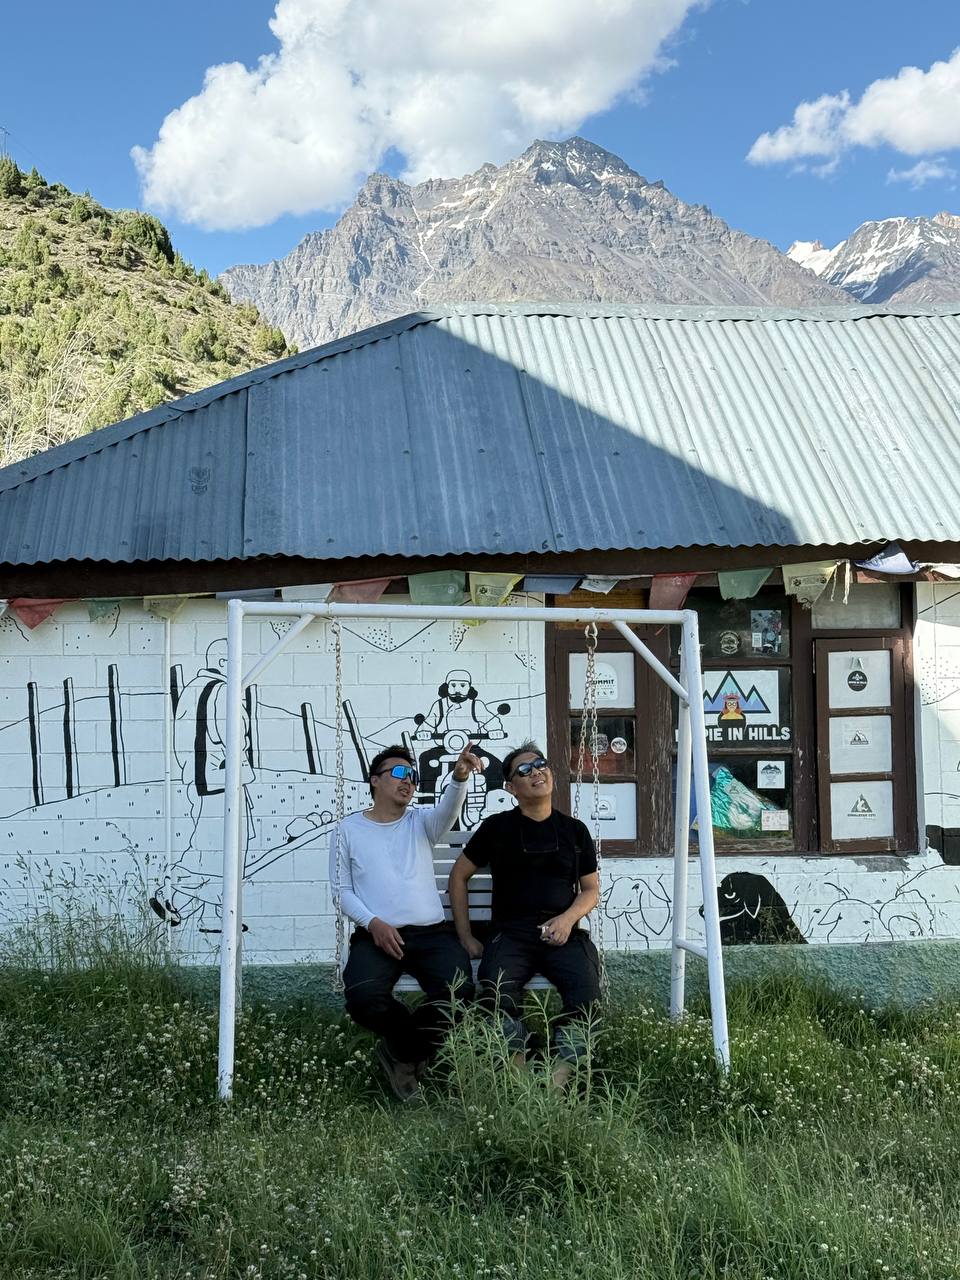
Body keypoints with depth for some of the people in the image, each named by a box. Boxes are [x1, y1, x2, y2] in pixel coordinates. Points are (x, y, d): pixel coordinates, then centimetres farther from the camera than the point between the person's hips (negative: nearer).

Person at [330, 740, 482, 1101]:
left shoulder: (421, 822, 16)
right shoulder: (350, 828, 14)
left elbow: (447, 811, -9)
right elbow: (341, 889, 9)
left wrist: (459, 778, -32)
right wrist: (373, 923, -10)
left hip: (431, 932, 1)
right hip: (375, 934, -1)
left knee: (459, 990, -28)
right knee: (362, 997, -31)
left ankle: (401, 1052, 2)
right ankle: (417, 1046, 3)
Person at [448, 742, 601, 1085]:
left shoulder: (574, 829, 16)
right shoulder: (497, 827, 11)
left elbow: (591, 889, 19)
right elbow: (458, 876, 17)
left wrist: (568, 919, -3)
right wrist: (466, 938, 9)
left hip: (563, 933, 1)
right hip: (510, 933, -1)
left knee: (586, 988, -31)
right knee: (496, 986, -34)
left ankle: (560, 1078, -23)